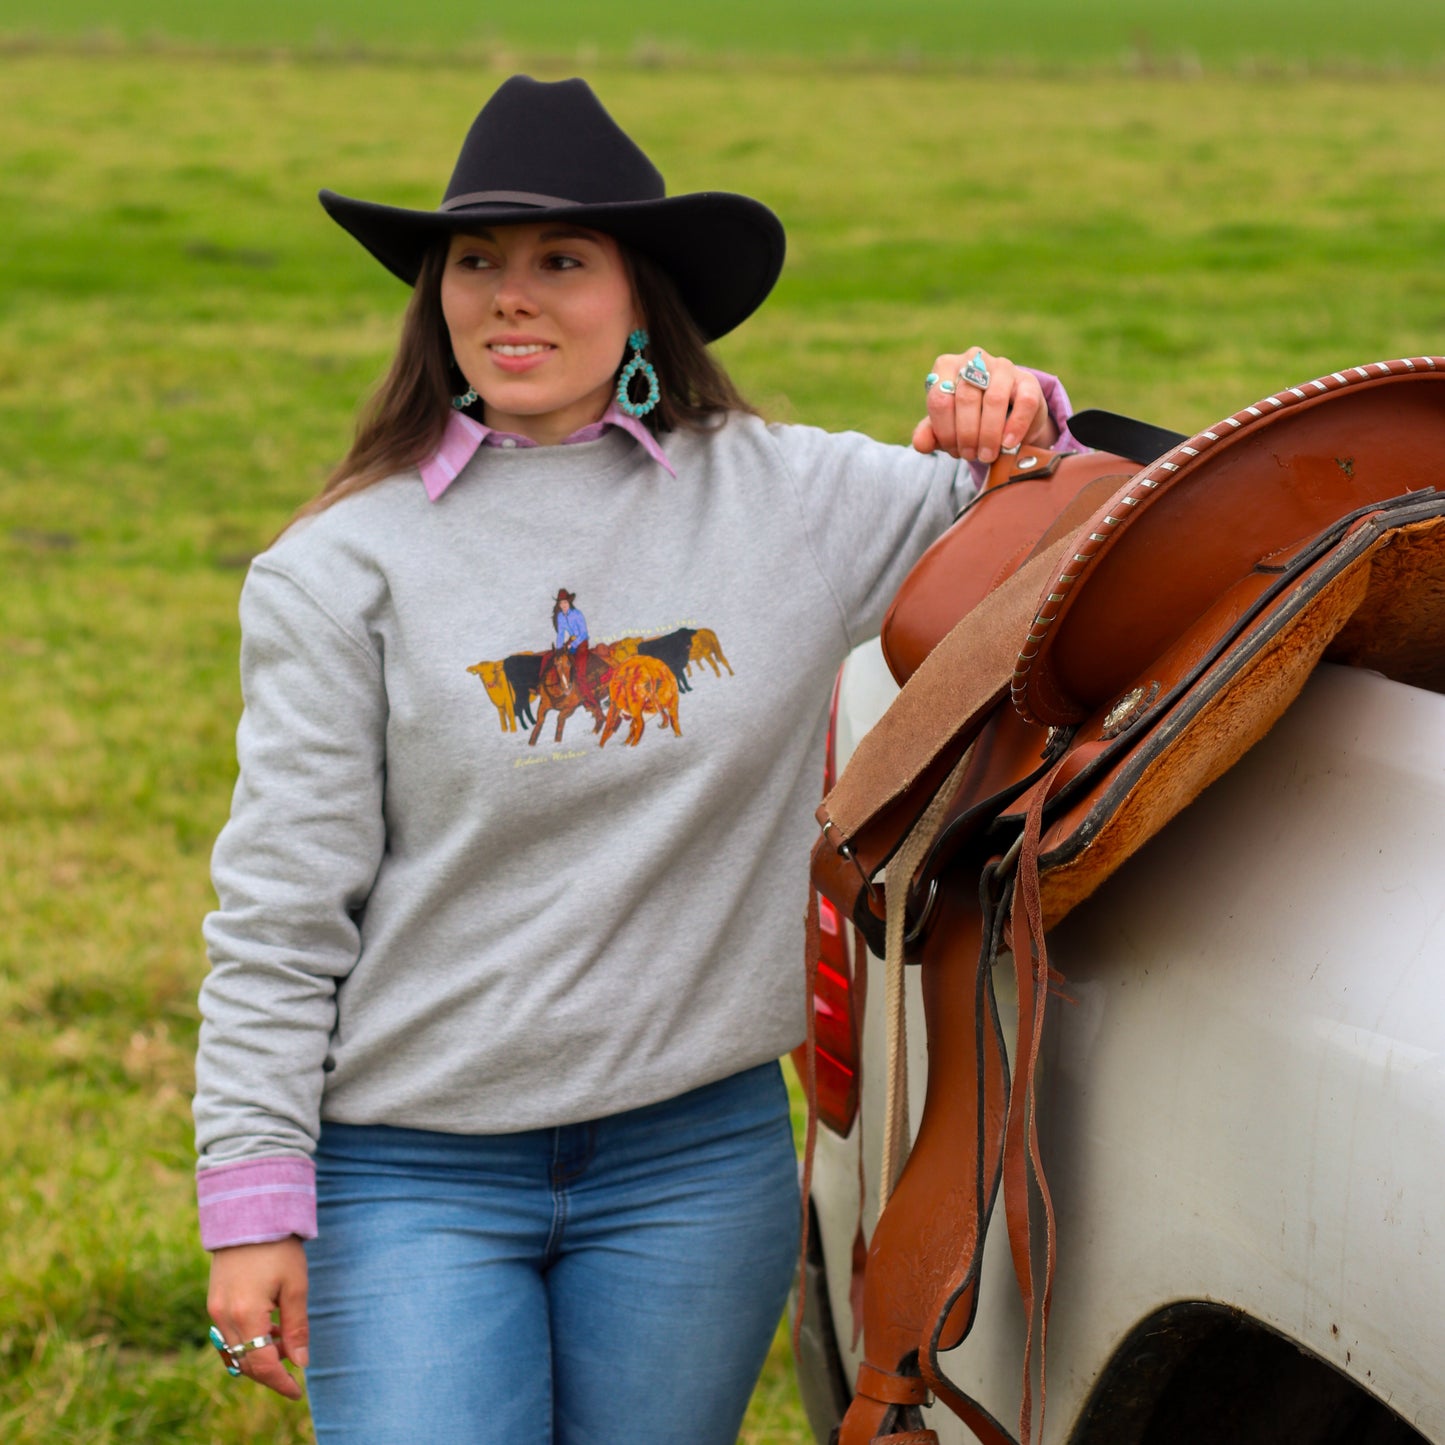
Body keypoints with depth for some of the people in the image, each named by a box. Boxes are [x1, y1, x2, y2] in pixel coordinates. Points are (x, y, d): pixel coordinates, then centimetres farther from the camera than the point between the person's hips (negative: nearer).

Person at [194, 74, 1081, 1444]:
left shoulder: (790, 498, 2)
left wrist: (1024, 429, -9)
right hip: (413, 1175, -2)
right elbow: (278, 914, -3)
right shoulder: (344, 568, -3)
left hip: (695, 1161, 2)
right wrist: (252, 1202, -7)